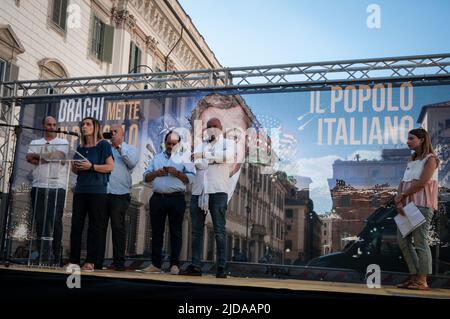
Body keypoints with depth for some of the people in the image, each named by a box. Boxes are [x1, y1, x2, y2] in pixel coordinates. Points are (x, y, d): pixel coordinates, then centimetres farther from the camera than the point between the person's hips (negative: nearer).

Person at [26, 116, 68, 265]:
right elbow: (29, 158, 0)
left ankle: (55, 257, -2)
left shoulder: (63, 142, 12)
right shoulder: (35, 143, 19)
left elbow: (60, 156, -8)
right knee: (40, 222, 1)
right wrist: (51, 157, -5)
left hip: (57, 187, -3)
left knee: (55, 222, -7)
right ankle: (43, 256, 5)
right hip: (38, 186, 3)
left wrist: (39, 155, -2)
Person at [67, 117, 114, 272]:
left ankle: (91, 261, 1)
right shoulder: (80, 147, 16)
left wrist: (91, 166, -15)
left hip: (97, 191, -6)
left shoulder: (103, 145, 0)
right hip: (80, 190, 6)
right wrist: (76, 167, 1)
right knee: (76, 225, 3)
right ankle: (74, 260, 8)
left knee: (95, 226, -3)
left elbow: (110, 166, -8)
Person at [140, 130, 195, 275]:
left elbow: (190, 178, -2)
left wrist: (177, 173, -15)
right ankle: (156, 264, 12)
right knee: (156, 231, 6)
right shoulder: (157, 158, 19)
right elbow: (146, 177, 14)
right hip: (157, 198, 4)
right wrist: (156, 173, -4)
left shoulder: (184, 157, 8)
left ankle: (174, 264, 5)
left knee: (176, 232, 0)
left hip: (176, 199, -3)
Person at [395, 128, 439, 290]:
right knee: (403, 240, 6)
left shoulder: (430, 159, -2)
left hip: (422, 205, -8)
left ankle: (422, 281, -4)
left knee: (420, 241, -9)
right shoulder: (411, 161, 20)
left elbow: (422, 182, -13)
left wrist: (401, 196, -7)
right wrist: (399, 202, -4)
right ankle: (414, 276, 14)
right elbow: (403, 183, 12)